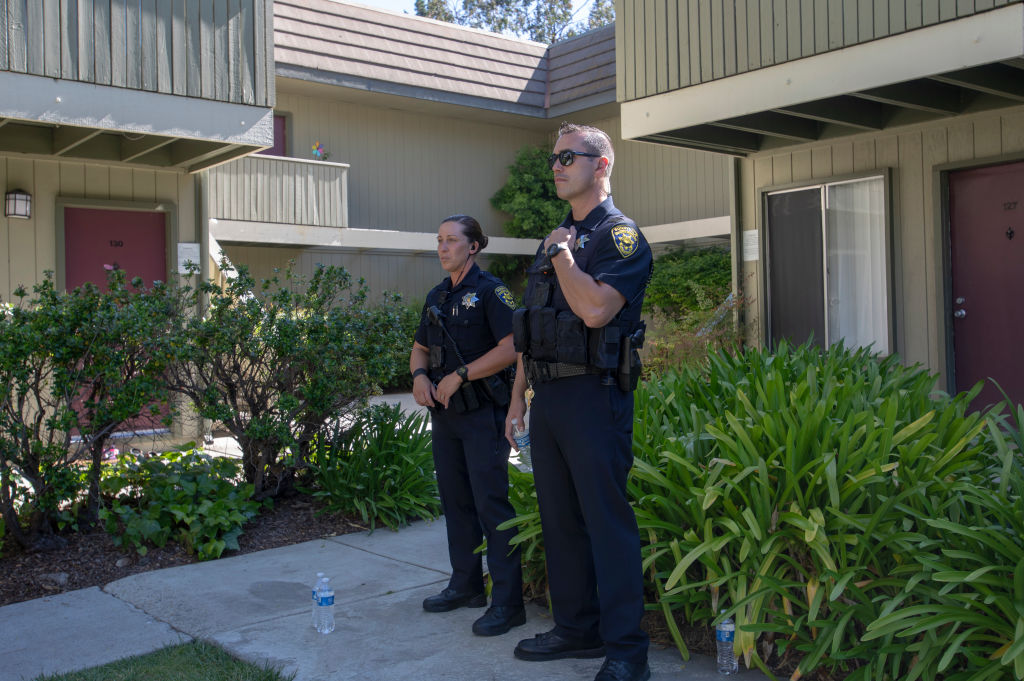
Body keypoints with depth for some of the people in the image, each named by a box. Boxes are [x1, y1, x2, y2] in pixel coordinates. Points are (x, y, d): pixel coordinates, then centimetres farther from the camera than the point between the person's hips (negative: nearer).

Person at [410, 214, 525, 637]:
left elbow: (511, 348, -19)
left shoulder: (490, 291, -8)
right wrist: (419, 376, 0)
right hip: (445, 413, 8)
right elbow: (420, 348, 22)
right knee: (455, 502, 14)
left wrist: (459, 375, -18)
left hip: (482, 413, -8)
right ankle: (466, 585, 27)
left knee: (491, 503, -9)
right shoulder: (437, 297, 15)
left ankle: (507, 602, -3)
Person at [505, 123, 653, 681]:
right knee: (559, 519, 14)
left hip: (594, 396, -8)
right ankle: (577, 629, 27)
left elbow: (595, 309, -25)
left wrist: (561, 254, -11)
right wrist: (518, 400, 16)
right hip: (547, 397, 8)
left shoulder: (620, 236, -7)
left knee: (607, 523, -3)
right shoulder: (555, 239, 18)